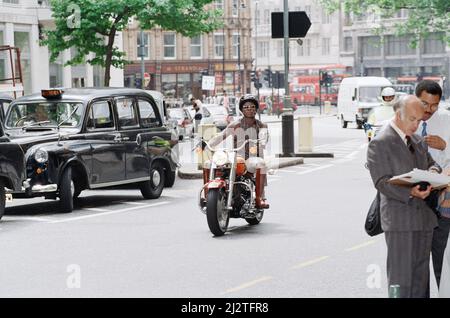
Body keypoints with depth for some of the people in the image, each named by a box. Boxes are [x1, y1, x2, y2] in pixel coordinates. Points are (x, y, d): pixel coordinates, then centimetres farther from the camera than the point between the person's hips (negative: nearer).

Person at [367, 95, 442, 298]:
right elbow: (382, 182, -14)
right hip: (399, 220, -8)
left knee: (421, 275, 12)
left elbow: (431, 162, 25)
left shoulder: (416, 140, 18)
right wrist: (409, 192, -29)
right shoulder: (380, 143, -8)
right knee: (400, 277, -6)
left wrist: (433, 171, -1)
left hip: (424, 217, 8)